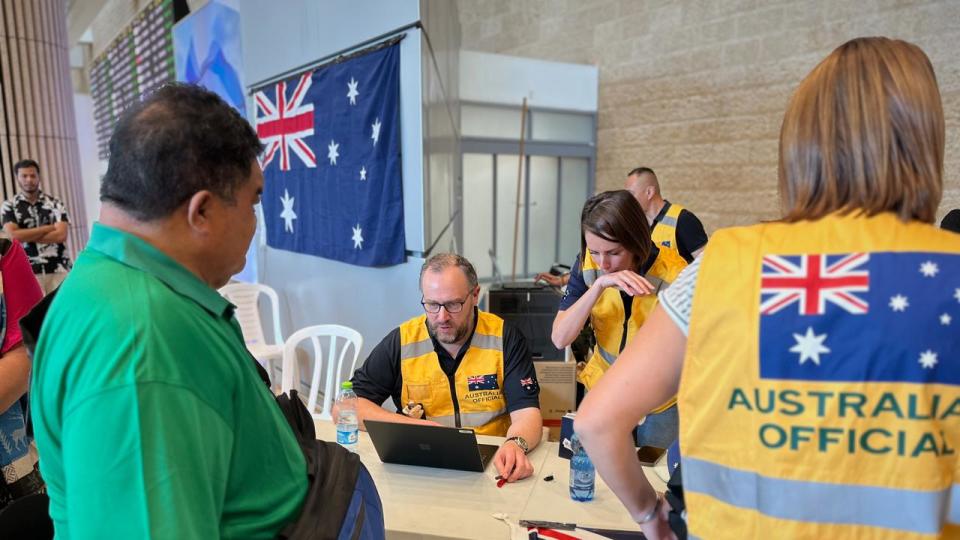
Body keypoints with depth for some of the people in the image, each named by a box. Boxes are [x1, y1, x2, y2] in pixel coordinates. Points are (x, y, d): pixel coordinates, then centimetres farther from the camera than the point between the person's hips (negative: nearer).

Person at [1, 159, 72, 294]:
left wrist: (26, 236, -9)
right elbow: (13, 235, -10)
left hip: (58, 269, 1)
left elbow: (60, 235, -8)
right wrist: (49, 227, -8)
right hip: (28, 272, 0)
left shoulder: (55, 204, 4)